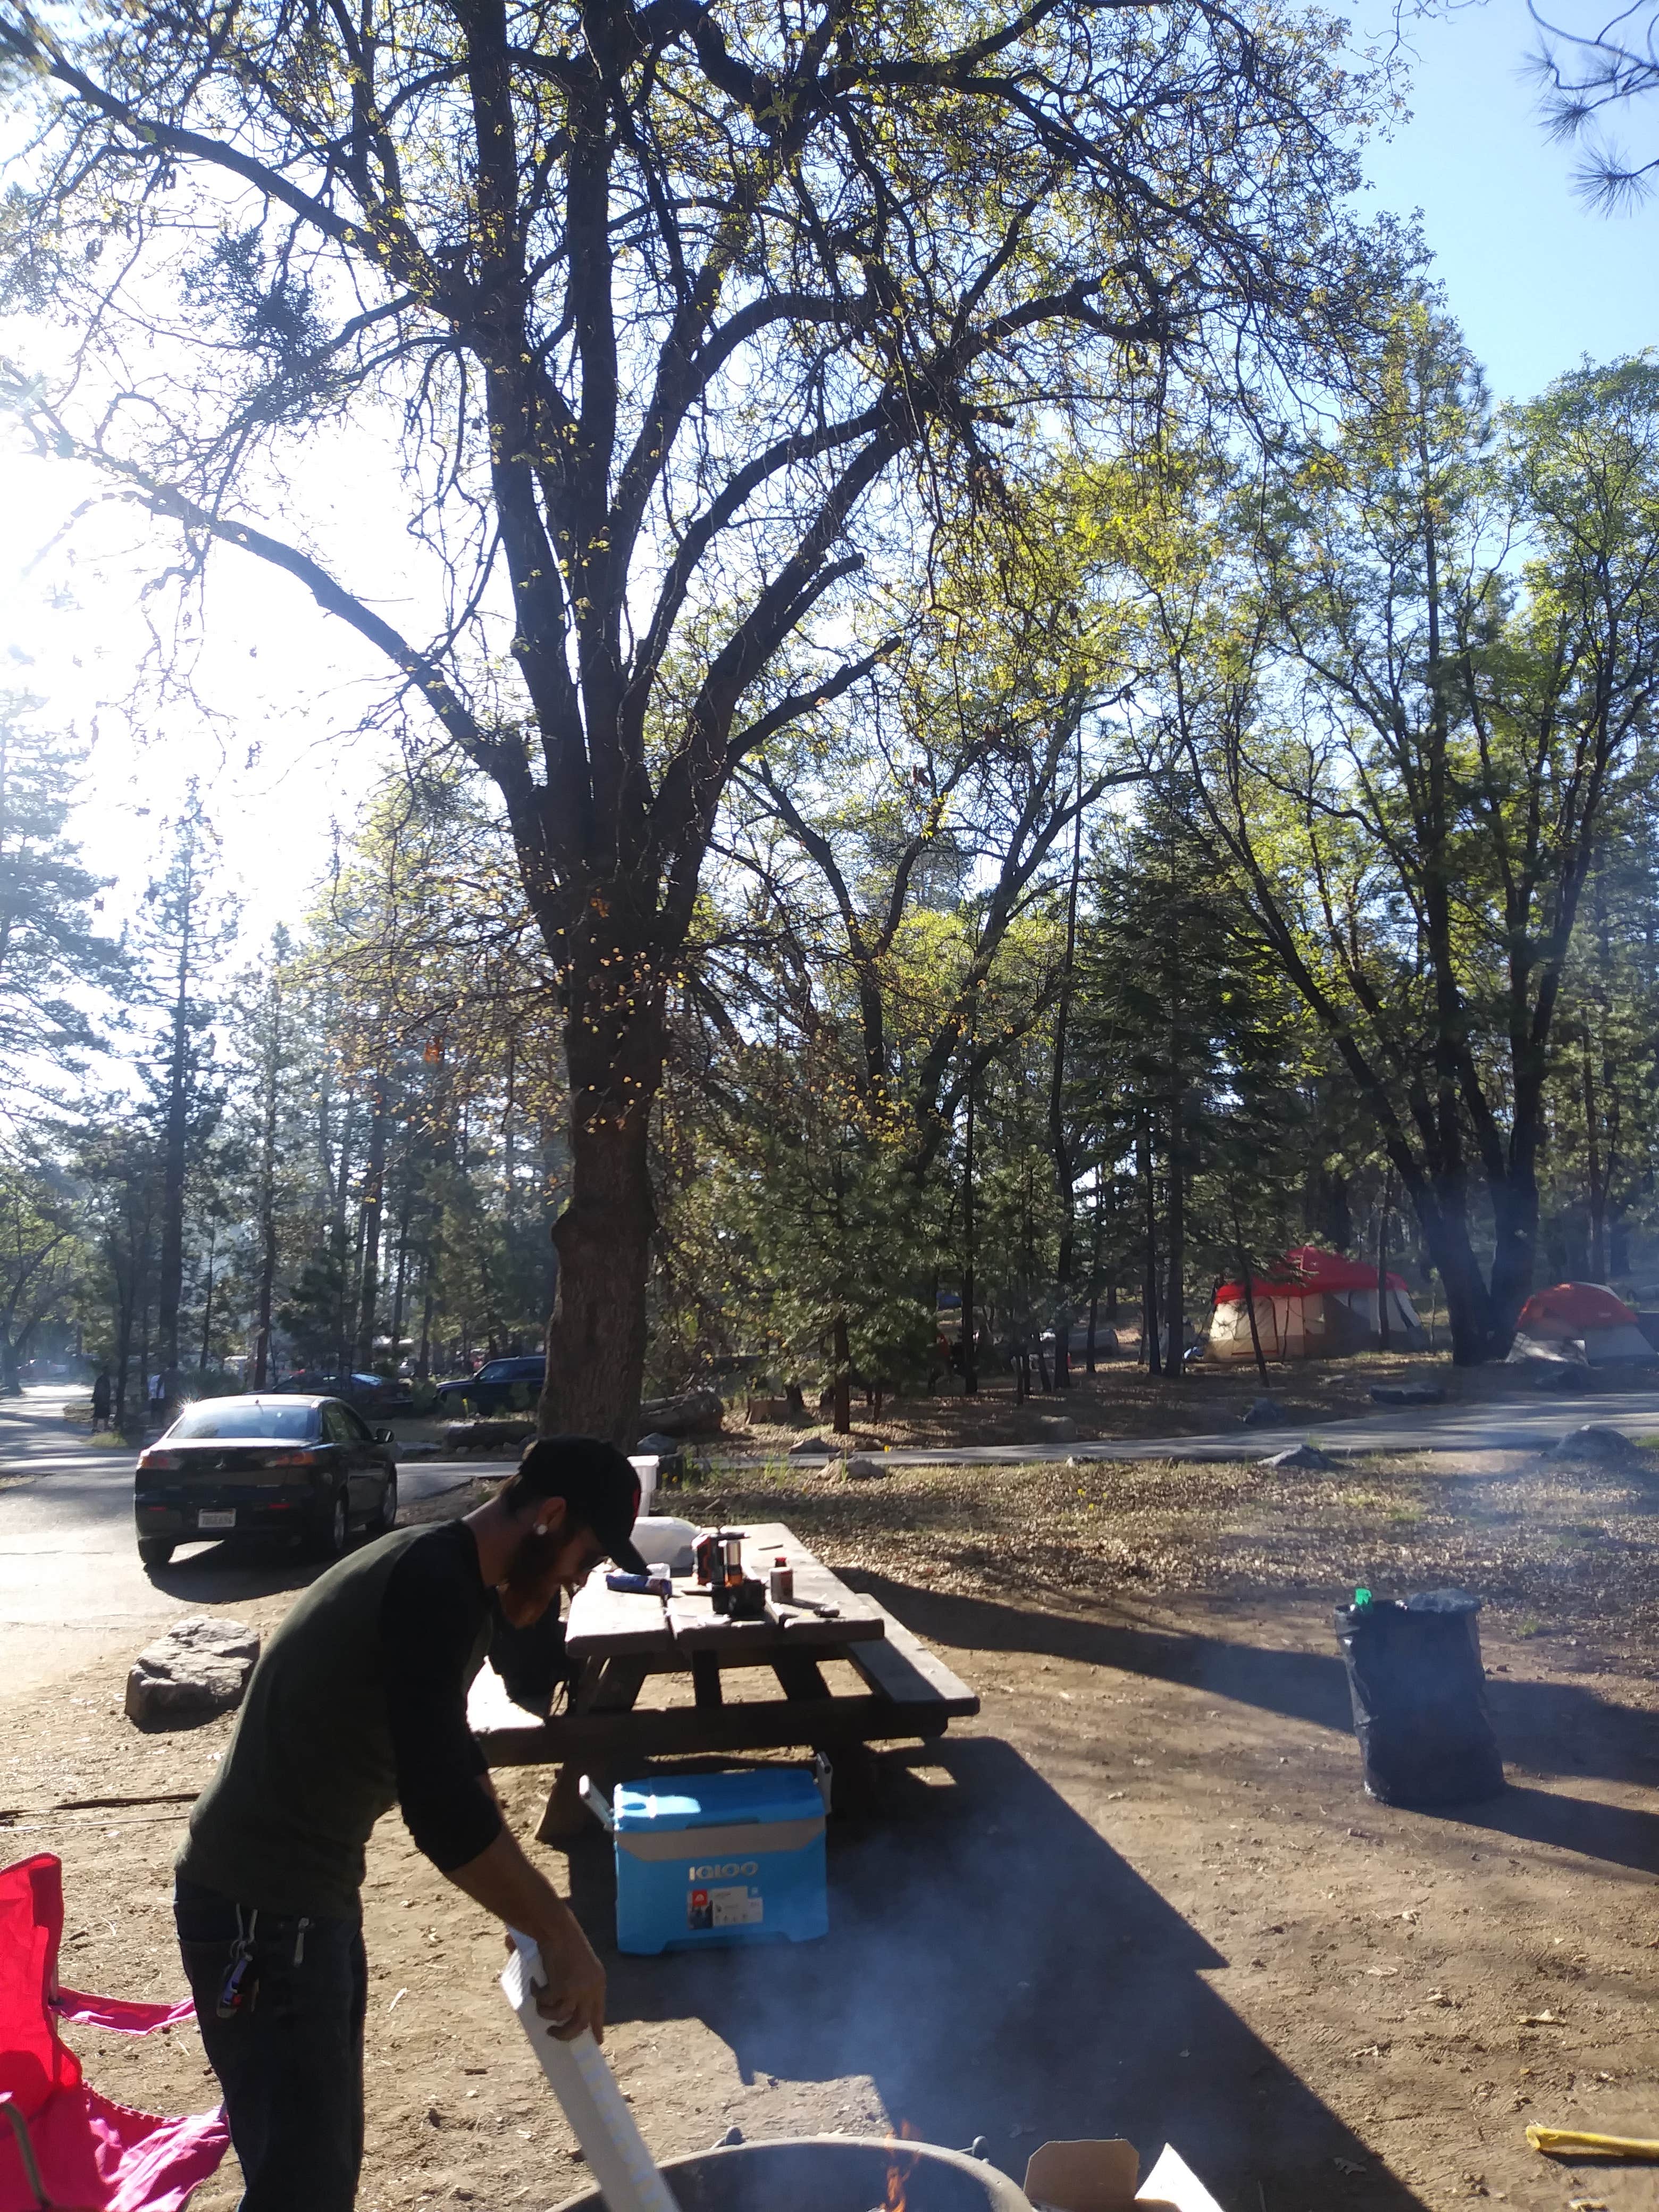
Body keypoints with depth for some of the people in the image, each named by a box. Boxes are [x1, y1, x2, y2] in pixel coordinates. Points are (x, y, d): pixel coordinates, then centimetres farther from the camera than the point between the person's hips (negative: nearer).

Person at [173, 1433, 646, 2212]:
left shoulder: (434, 1571, 9)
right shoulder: (435, 1585, -24)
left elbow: (446, 1762, 20)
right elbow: (442, 1809, -31)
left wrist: (529, 1909, 22)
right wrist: (561, 1935, -19)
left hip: (307, 1896, 10)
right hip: (262, 1910, -10)